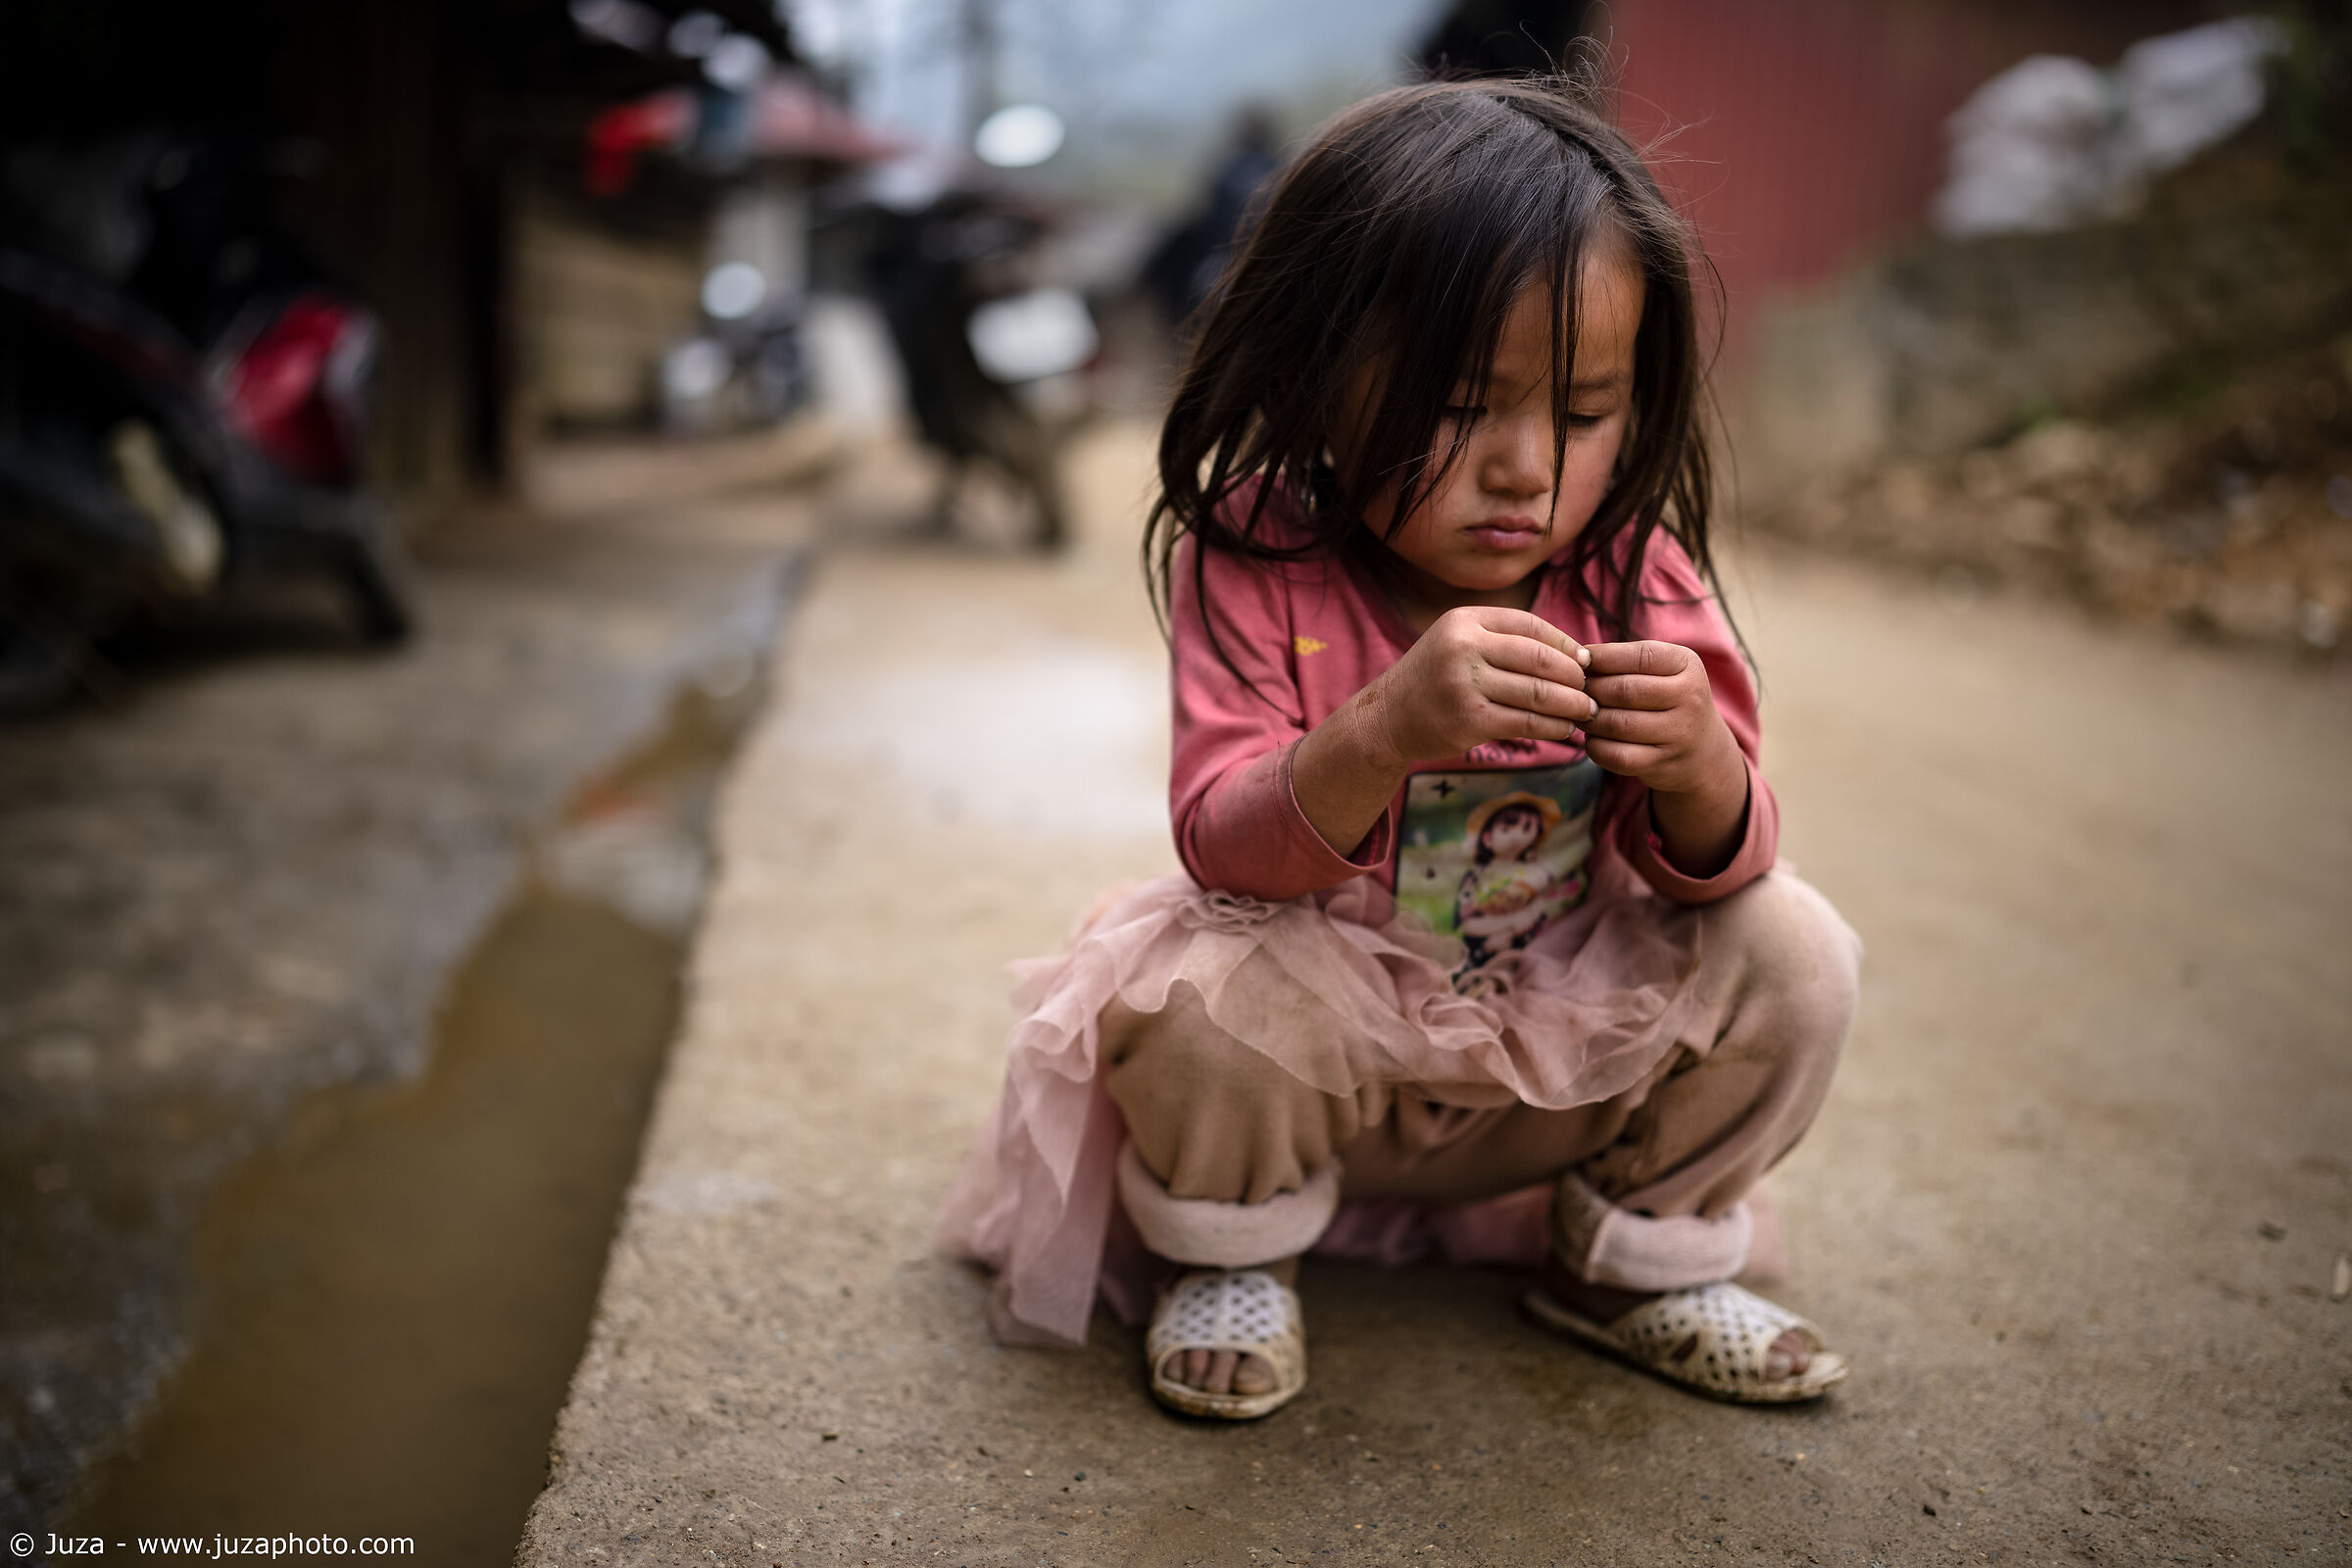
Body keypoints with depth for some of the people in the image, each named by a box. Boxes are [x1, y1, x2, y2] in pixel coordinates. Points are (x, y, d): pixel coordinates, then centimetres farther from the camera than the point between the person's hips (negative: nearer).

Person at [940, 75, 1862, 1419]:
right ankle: (1232, 1252, 2)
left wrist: (1699, 765, -36)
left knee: (1793, 952, -16)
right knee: (1200, 992, -33)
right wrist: (1389, 729, -46)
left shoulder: (1636, 574, -11)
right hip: (1327, 1039, -3)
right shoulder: (1254, 566, -19)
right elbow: (1222, 847, -27)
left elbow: (1717, 865, -10)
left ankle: (1637, 1256, 9)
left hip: (1568, 1057, 3)